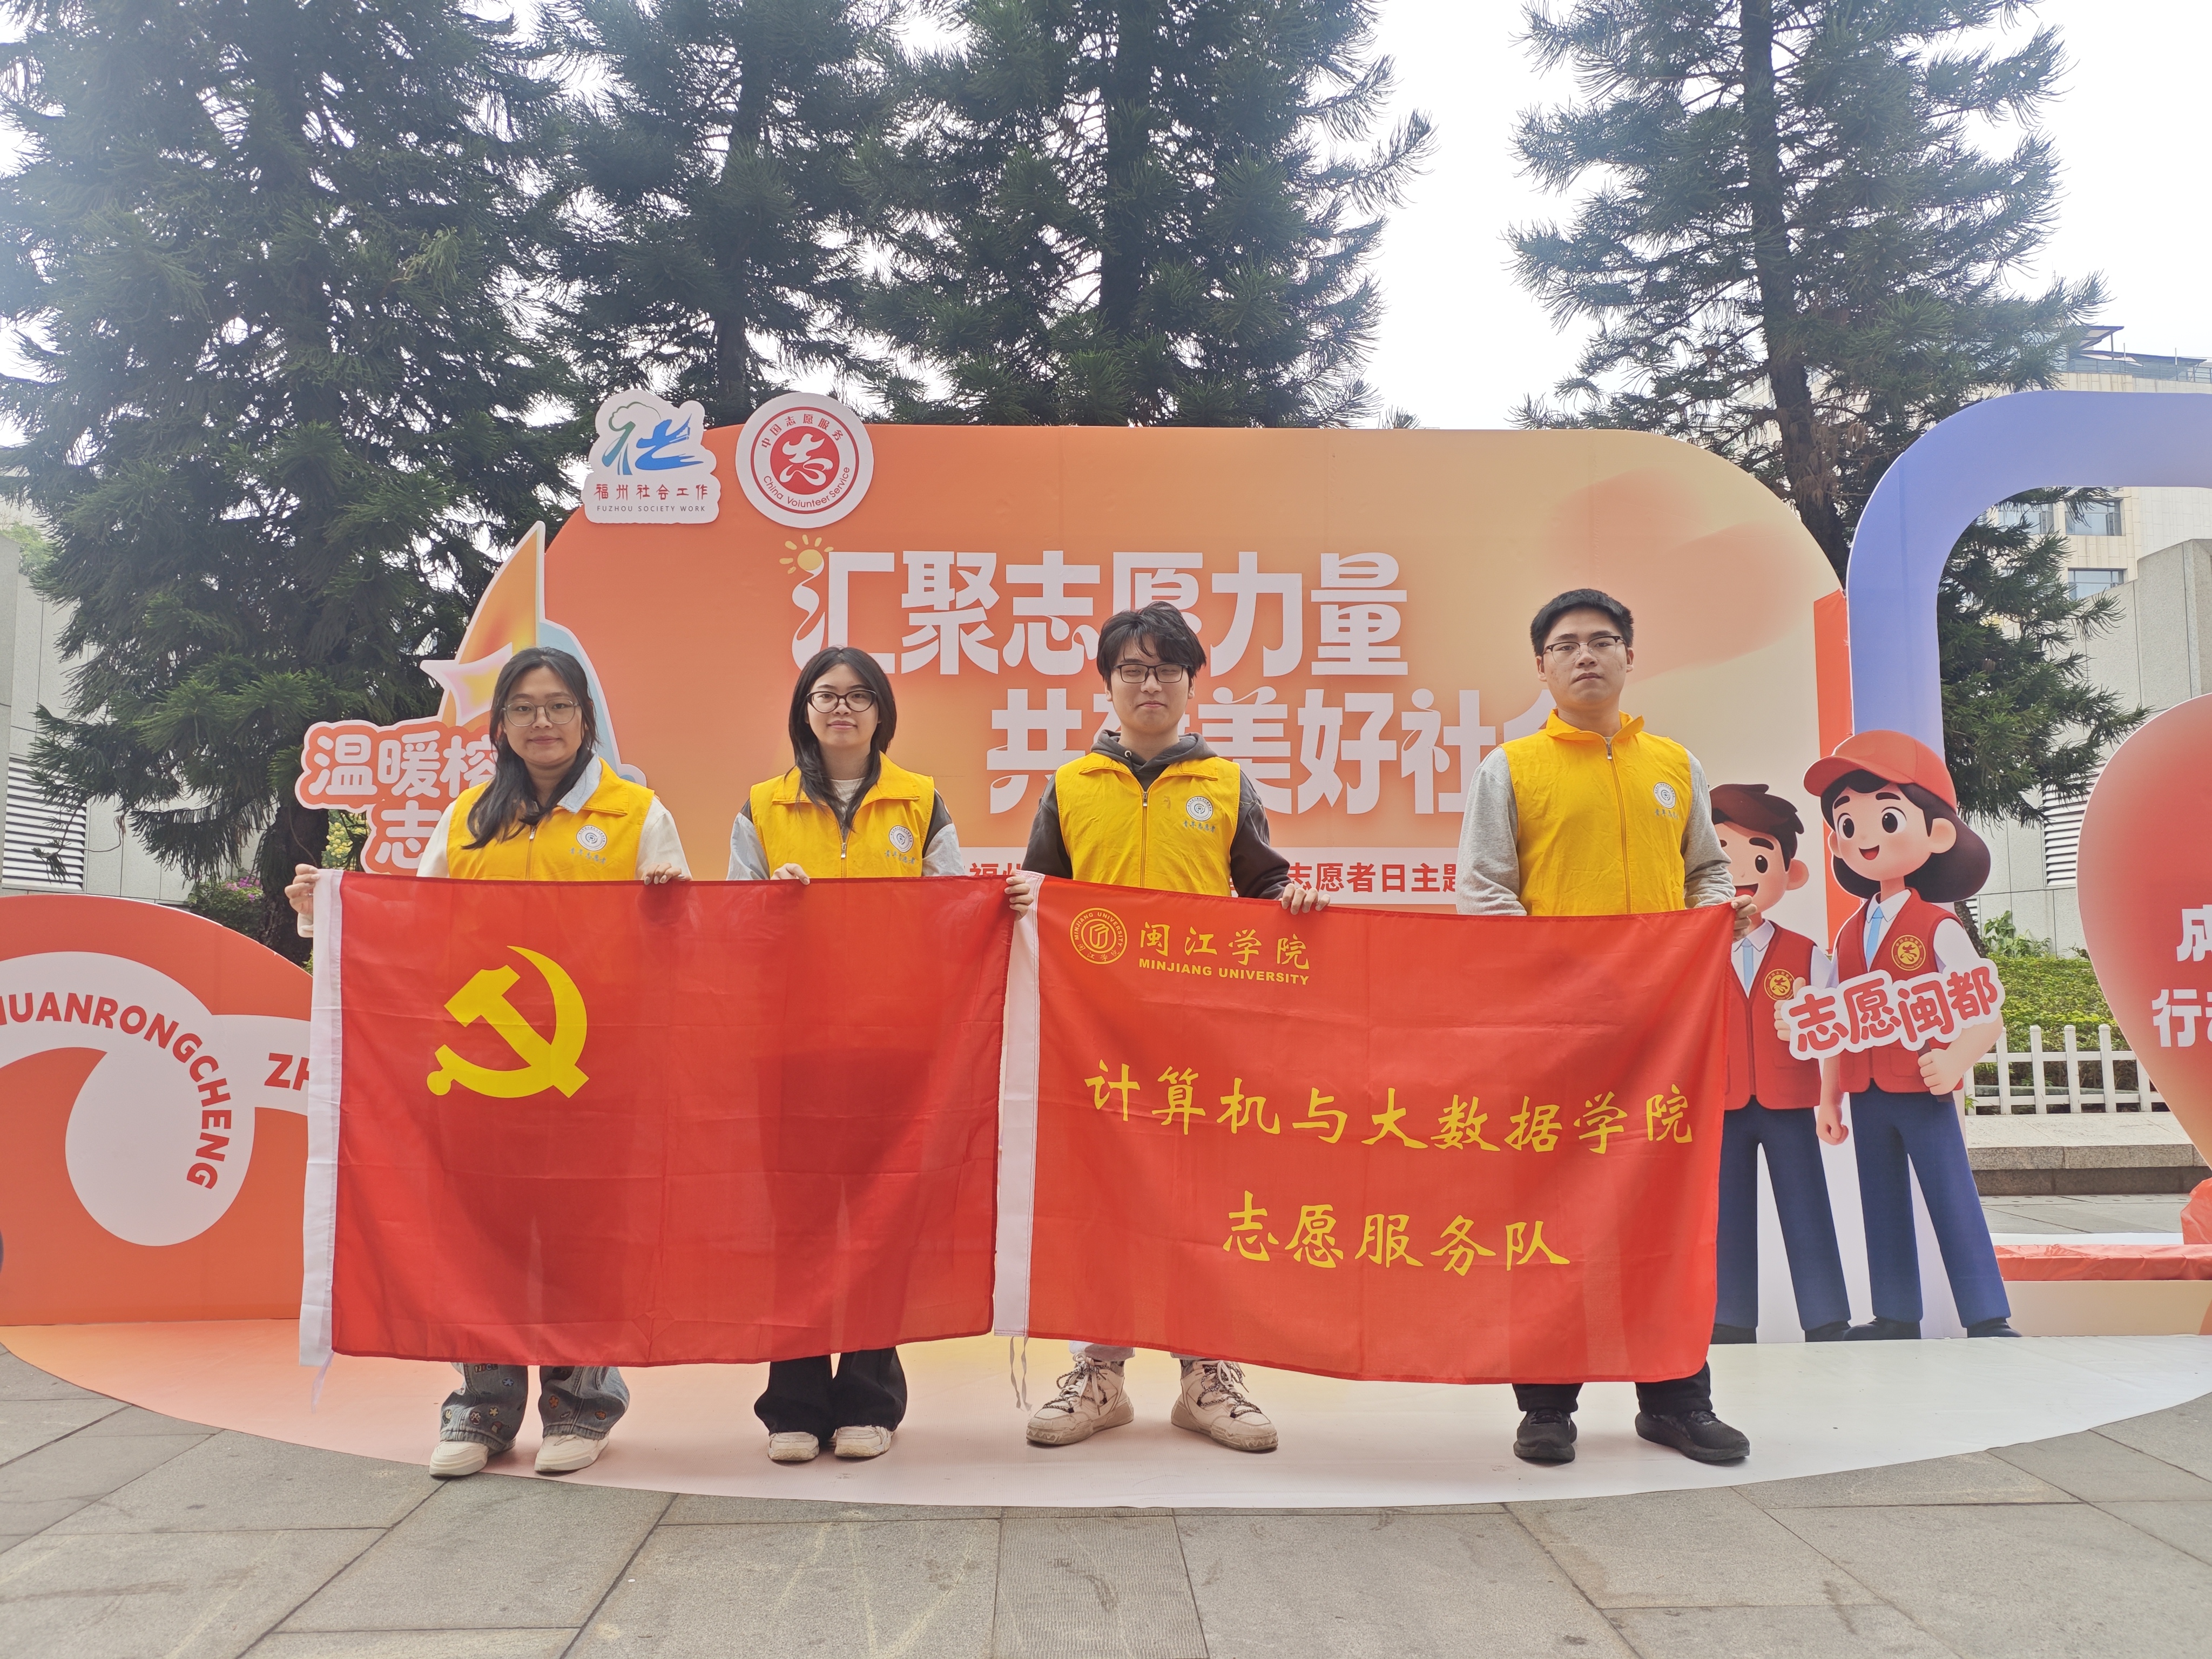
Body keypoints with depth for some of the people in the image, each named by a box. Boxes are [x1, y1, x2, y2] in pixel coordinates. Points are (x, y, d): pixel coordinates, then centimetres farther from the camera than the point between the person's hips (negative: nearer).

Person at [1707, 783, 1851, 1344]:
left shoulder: (1807, 957, 2)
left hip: (1790, 1107, -1)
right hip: (1722, 1108, 1)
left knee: (1808, 1215, 3)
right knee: (1728, 1221, 6)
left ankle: (1828, 1326, 11)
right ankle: (1733, 1327, 14)